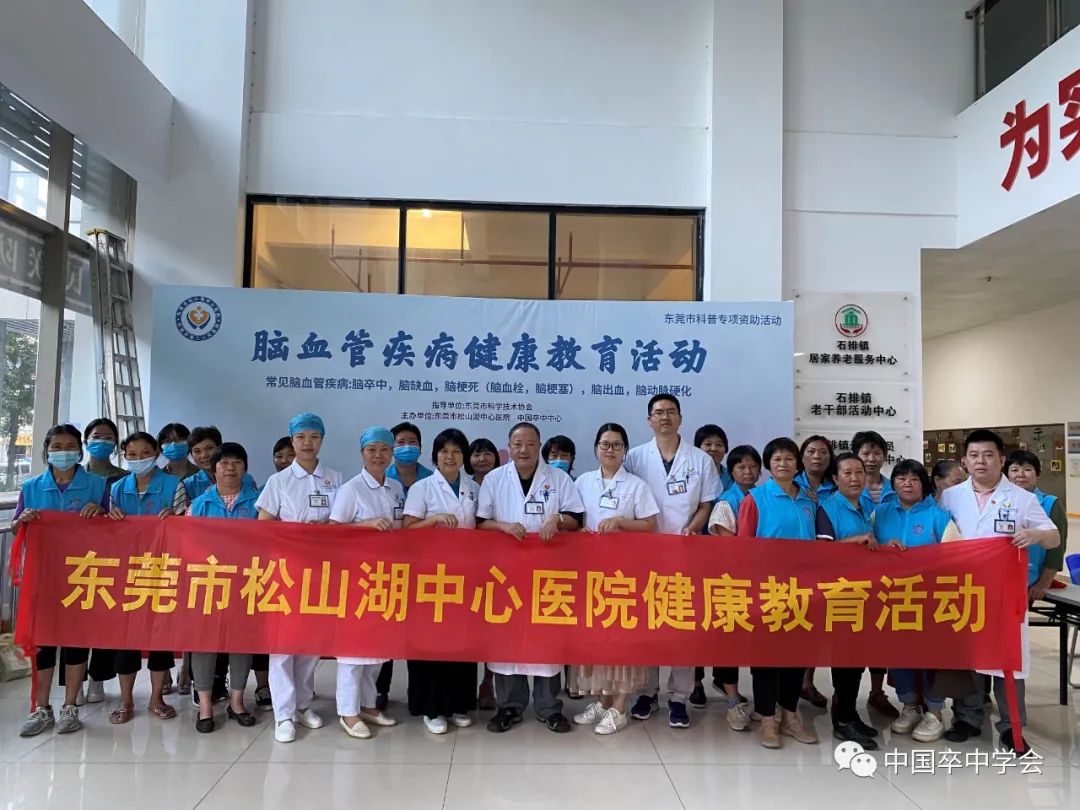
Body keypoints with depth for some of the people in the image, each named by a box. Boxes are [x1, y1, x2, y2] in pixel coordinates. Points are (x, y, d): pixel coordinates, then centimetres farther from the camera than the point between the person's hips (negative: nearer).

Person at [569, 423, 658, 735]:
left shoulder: (636, 485, 0)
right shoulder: (582, 482, 9)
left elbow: (650, 525, -2)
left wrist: (620, 522, -14)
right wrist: (580, 531, -7)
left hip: (624, 565, -3)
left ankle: (618, 707, 5)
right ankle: (601, 698, 17)